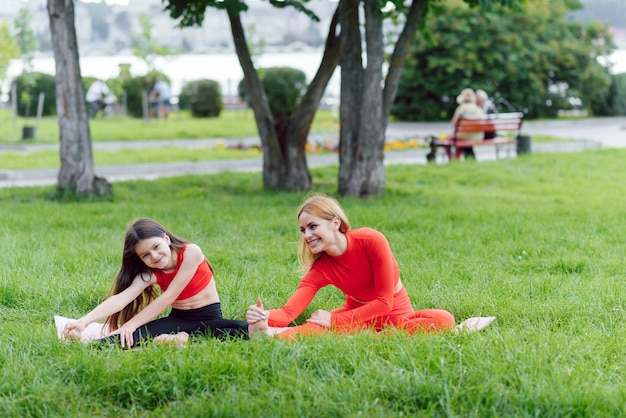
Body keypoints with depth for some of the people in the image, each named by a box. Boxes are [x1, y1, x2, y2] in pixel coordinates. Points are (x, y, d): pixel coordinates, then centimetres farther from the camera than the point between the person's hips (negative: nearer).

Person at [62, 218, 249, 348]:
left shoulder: (191, 252, -16)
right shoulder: (150, 274, -4)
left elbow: (168, 297, -20)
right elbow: (121, 298, -20)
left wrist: (131, 324, -23)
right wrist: (85, 321, -37)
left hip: (209, 318, -2)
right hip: (178, 320, 2)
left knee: (246, 331, -37)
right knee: (132, 336, -29)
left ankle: (183, 339, -42)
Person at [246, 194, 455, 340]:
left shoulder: (372, 240, -23)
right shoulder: (320, 269, -12)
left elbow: (384, 302, -21)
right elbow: (288, 311, -24)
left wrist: (335, 319, -25)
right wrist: (265, 317, -48)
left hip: (394, 313, -1)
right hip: (357, 314, 2)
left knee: (443, 319, -34)